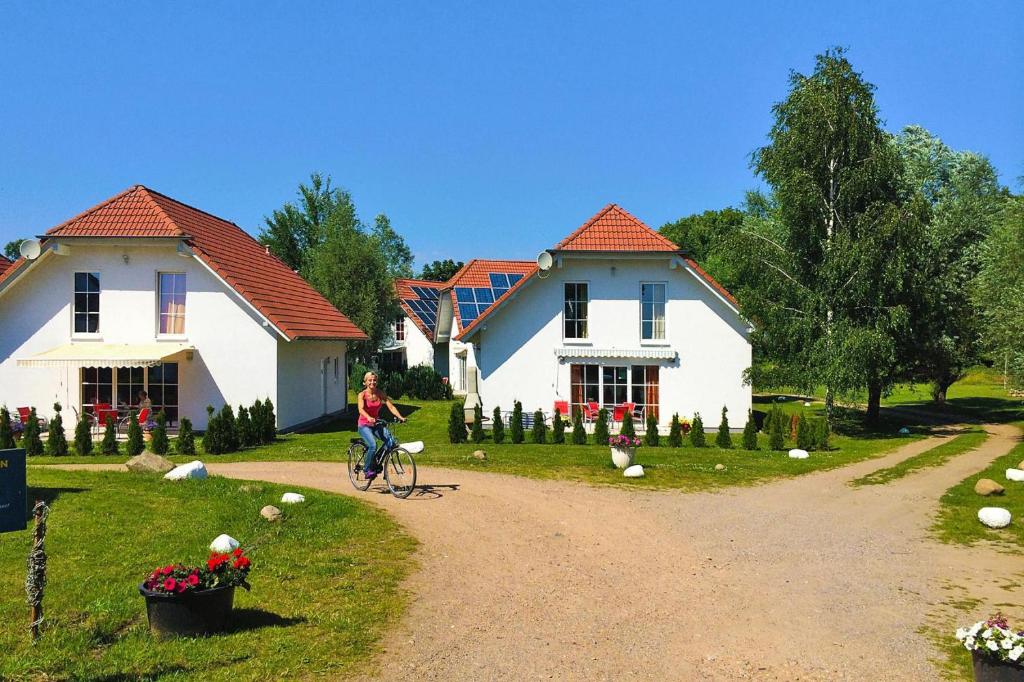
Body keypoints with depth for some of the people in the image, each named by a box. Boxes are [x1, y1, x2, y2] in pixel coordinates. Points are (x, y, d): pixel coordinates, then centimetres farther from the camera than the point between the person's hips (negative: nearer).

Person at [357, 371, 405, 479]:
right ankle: (367, 470, -6)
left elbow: (391, 406, -7)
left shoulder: (380, 393, 0)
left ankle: (376, 465, 0)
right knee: (373, 445, -29)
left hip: (376, 424, 4)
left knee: (390, 440, -20)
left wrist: (400, 417, -25)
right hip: (364, 425, -4)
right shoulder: (362, 395, -11)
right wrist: (369, 418, -48)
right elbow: (361, 409, -28)